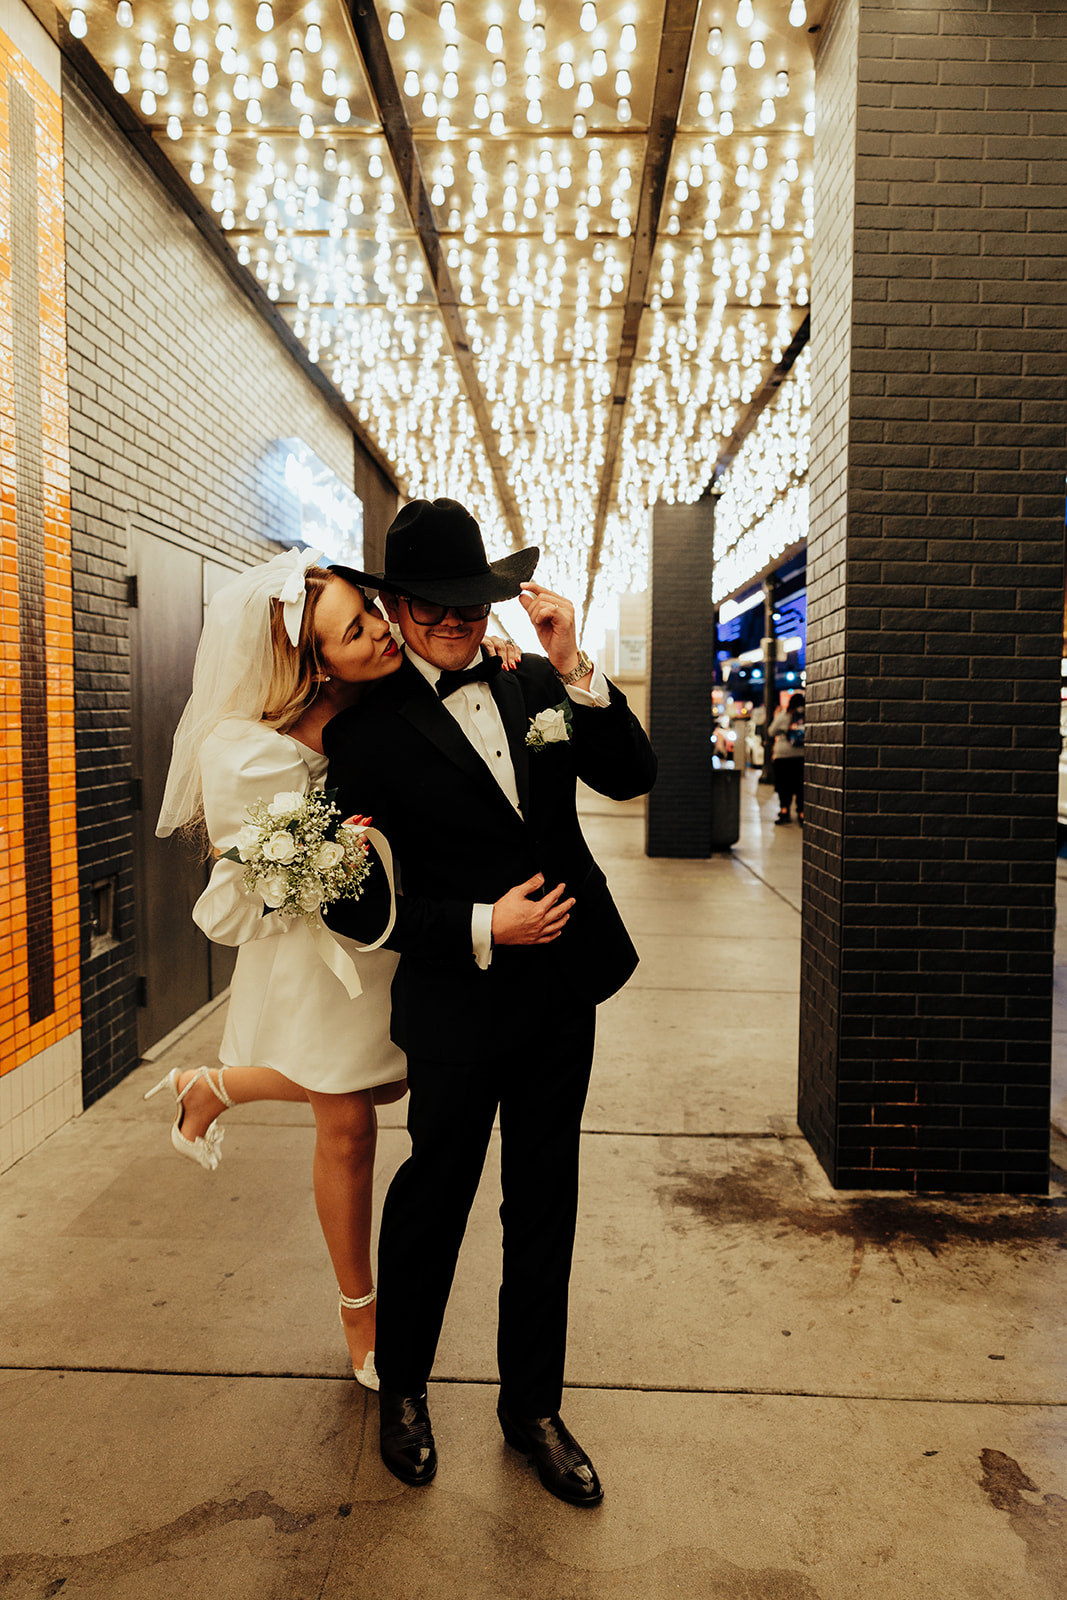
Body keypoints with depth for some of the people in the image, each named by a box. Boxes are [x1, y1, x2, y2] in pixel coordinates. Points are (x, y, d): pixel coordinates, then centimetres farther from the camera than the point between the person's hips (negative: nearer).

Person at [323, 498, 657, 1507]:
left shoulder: (534, 687, 5)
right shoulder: (368, 731, -9)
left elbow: (633, 776, -2)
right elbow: (352, 899, -9)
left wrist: (574, 666, -14)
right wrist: (480, 926, -17)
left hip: (561, 993, 5)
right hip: (456, 1008, -4)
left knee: (544, 1208, 16)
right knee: (431, 1202, 13)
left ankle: (532, 1405, 37)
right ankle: (401, 1389, 41)